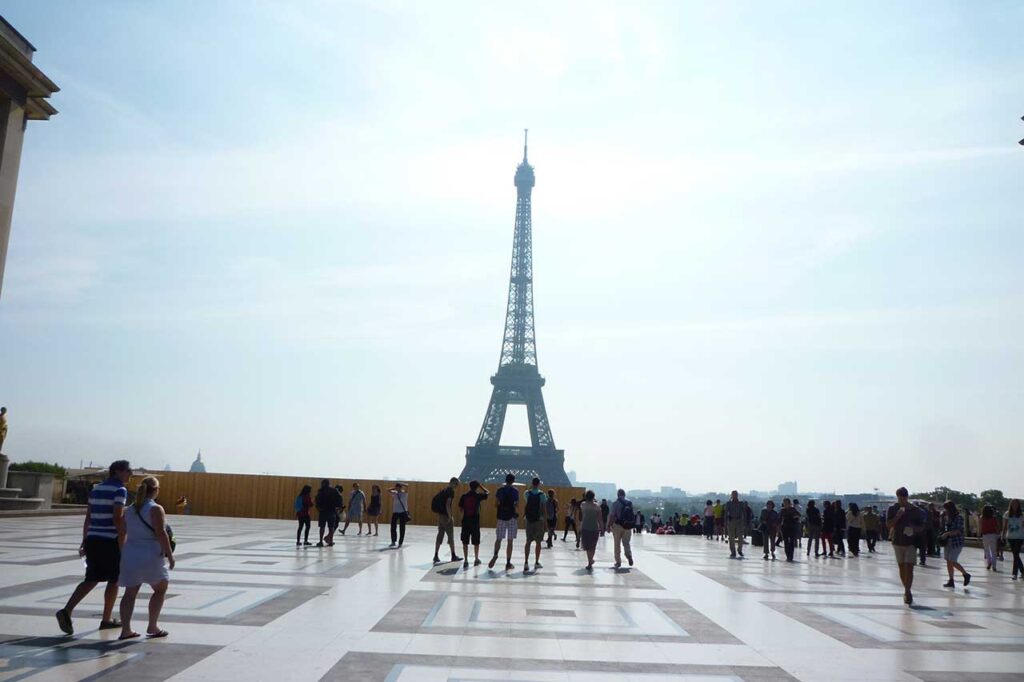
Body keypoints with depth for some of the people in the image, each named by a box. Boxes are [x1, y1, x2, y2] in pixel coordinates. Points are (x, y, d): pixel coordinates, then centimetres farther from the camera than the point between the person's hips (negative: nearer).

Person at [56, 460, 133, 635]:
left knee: (91, 579, 11)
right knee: (113, 580, 8)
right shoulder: (120, 490, -10)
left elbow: (88, 518, 15)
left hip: (92, 539, 7)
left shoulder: (95, 489, 14)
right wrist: (123, 544, -13)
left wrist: (84, 541, 20)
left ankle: (67, 611, -7)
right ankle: (107, 619, 16)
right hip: (110, 541, -7)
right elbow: (118, 518, -18)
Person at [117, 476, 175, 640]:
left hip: (130, 555, 6)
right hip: (150, 556, -6)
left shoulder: (130, 510, 10)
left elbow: (122, 534, 13)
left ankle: (125, 630, 5)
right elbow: (161, 534, -18)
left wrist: (122, 555, 23)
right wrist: (170, 555, -13)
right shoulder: (156, 509, -12)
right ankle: (152, 627, 11)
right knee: (160, 589, 11)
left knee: (130, 593, 10)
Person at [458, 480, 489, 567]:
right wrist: (481, 486, 21)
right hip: (475, 521, -1)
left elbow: (460, 509, 3)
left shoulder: (464, 496, 0)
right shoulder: (478, 496, -4)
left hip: (465, 520, 1)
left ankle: (466, 561, 3)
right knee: (476, 542, 13)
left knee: (465, 542, 6)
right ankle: (476, 559, 23)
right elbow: (487, 493, 15)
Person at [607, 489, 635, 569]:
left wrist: (609, 526, -4)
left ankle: (618, 561, 11)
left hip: (618, 525, -3)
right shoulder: (630, 502, 3)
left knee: (617, 544, 9)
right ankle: (629, 555, -12)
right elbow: (633, 514, 6)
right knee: (626, 543, 15)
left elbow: (612, 516, -12)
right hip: (628, 526, 3)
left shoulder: (615, 503, -9)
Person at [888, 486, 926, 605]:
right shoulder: (892, 509, 1)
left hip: (911, 542, -2)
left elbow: (922, 527, 5)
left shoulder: (915, 510, -1)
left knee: (909, 568, -12)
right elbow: (889, 525, -6)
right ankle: (907, 591, 22)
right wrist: (897, 516, -20)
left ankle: (907, 592, -13)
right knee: (902, 568, 9)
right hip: (897, 542, 2)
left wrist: (915, 529, -16)